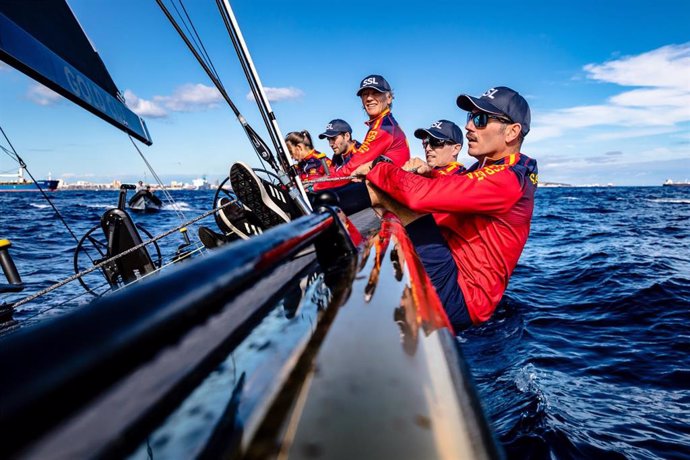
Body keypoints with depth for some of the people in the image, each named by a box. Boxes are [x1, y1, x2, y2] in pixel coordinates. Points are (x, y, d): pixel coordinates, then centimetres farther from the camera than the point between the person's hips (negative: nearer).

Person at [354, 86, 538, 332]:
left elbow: (421, 194, -29)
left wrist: (377, 168, -14)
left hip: (459, 301, -9)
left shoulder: (506, 180, -19)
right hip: (452, 277, 9)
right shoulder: (484, 171, 15)